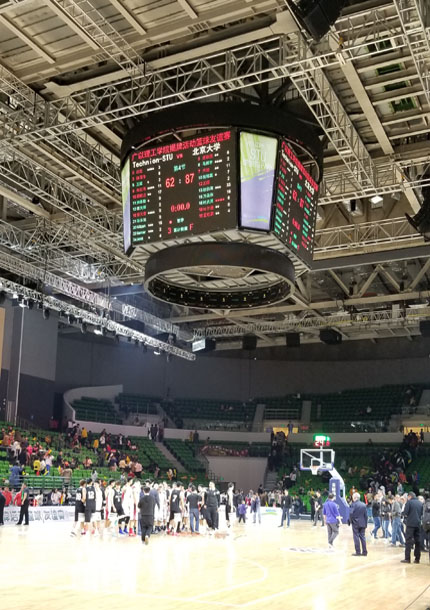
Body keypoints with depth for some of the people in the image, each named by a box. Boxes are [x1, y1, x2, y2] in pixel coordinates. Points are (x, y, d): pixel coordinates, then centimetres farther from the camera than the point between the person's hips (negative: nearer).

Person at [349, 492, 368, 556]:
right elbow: (366, 515, 7)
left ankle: (358, 552, 2)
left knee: (356, 537, 1)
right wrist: (365, 523, 13)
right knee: (363, 537, 10)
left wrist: (350, 521, -2)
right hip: (362, 524, 5)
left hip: (355, 524, -5)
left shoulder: (353, 504, -11)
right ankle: (364, 552, 12)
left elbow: (351, 514, -17)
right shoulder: (363, 505, 6)